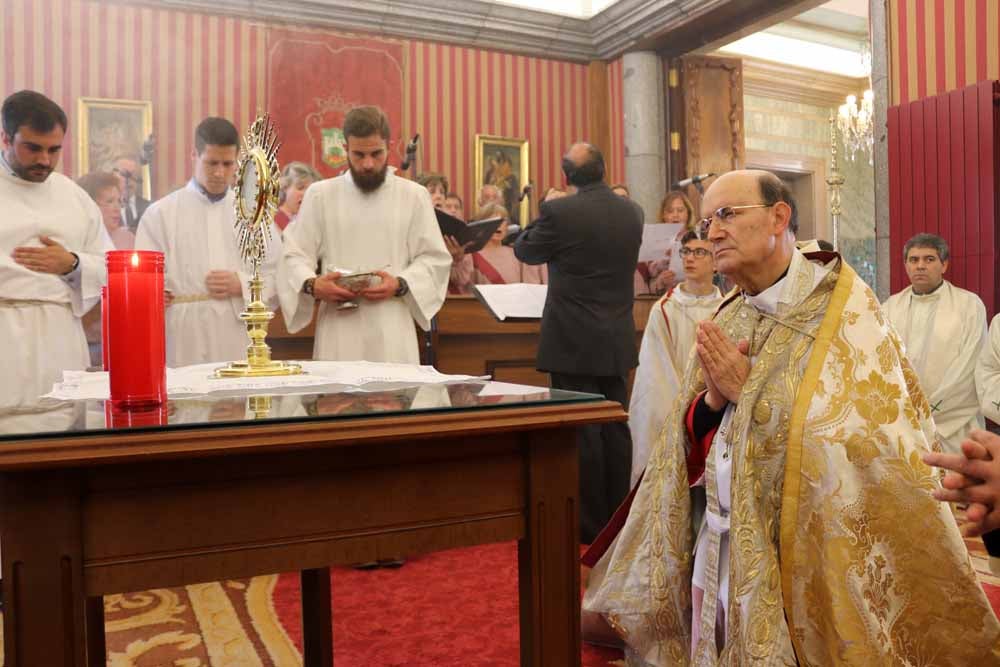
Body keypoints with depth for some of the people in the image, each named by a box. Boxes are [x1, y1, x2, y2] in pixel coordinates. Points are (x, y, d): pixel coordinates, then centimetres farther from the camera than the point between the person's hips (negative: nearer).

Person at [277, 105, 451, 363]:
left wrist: (400, 284, -12)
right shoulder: (320, 194, 8)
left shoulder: (414, 196, 7)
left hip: (393, 331, 0)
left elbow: (434, 258, 6)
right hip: (338, 330, 0)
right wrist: (311, 284, -14)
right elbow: (295, 255, 7)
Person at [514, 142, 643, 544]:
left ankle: (590, 525, 10)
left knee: (582, 432, 1)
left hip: (574, 341, -6)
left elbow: (525, 251, 2)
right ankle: (617, 517, 23)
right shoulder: (632, 211, 4)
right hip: (618, 341, 6)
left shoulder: (559, 211, -14)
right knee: (615, 428, 13)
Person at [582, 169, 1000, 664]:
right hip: (717, 553, 6)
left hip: (807, 555, -5)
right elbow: (689, 447, 7)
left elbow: (862, 442, -20)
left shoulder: (844, 310, -11)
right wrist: (713, 399, -13)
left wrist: (746, 393, -17)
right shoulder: (723, 322, 7)